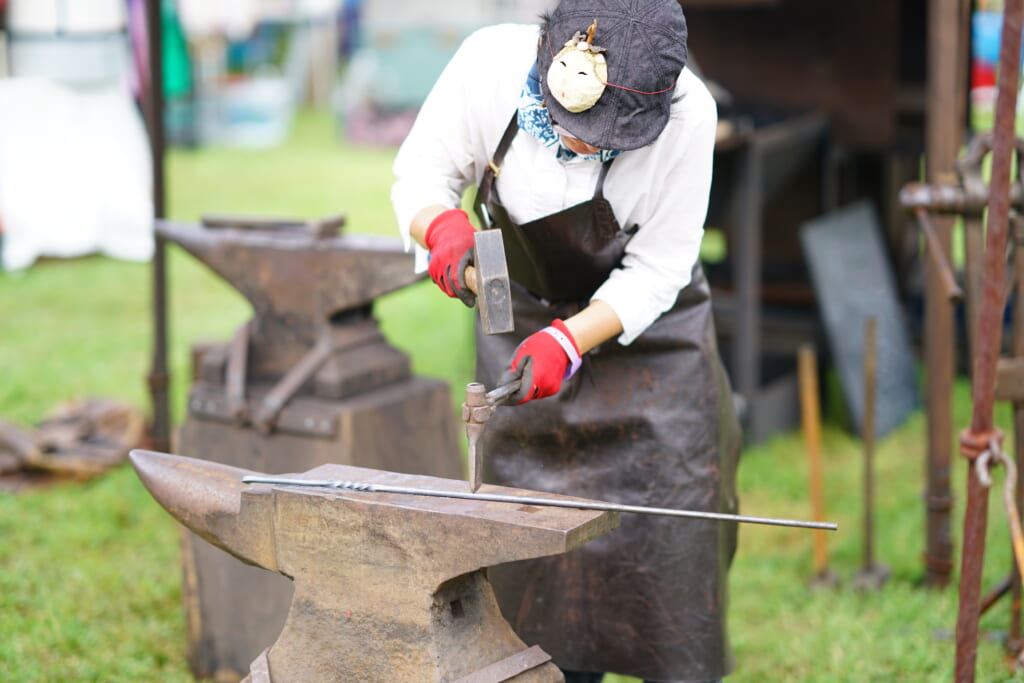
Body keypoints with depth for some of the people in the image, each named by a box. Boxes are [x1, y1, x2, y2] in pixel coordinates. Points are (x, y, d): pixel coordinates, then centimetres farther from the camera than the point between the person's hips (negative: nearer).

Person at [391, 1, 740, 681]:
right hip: (524, 315, 2)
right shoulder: (492, 63, -26)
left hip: (645, 327, -2)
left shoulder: (686, 114, -30)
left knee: (662, 532, -4)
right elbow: (422, 169, -11)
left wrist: (568, 341, -32)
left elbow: (657, 271, -20)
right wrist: (443, 227, -33)